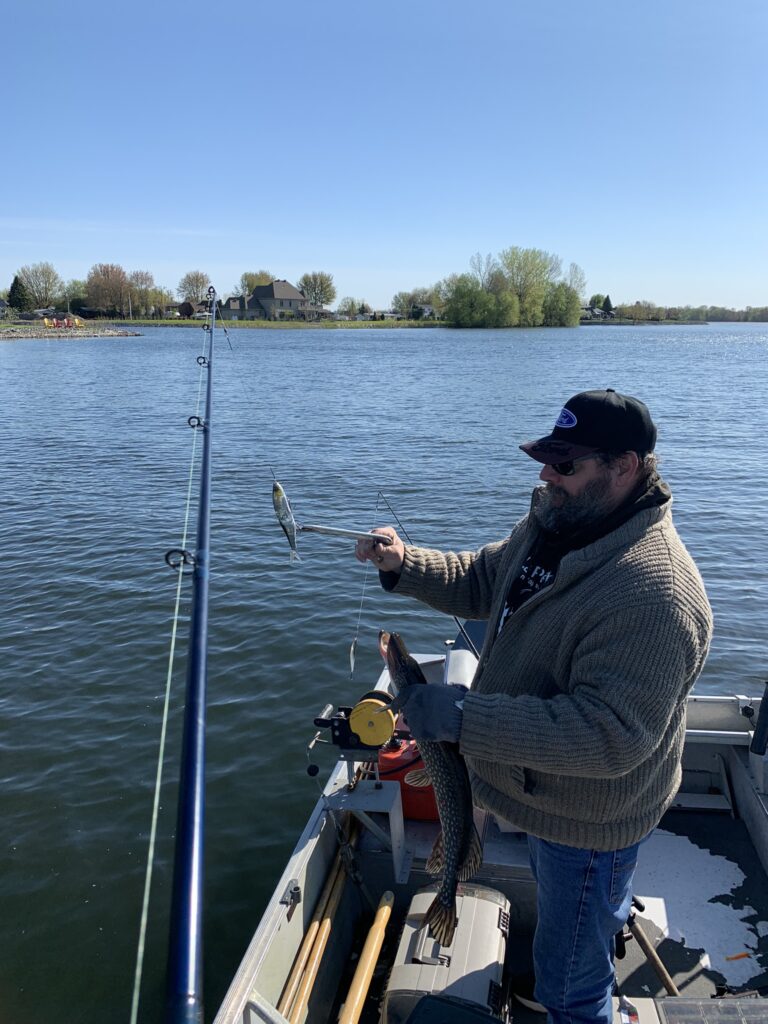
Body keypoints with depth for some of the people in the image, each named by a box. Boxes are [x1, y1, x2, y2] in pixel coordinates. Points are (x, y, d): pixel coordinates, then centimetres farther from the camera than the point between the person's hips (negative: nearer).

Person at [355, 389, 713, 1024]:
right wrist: (404, 565, -12)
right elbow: (482, 582, 7)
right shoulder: (554, 525, -6)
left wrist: (462, 718, -40)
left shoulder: (654, 595, -36)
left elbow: (609, 735, -38)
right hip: (546, 793, 9)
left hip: (587, 820, -9)